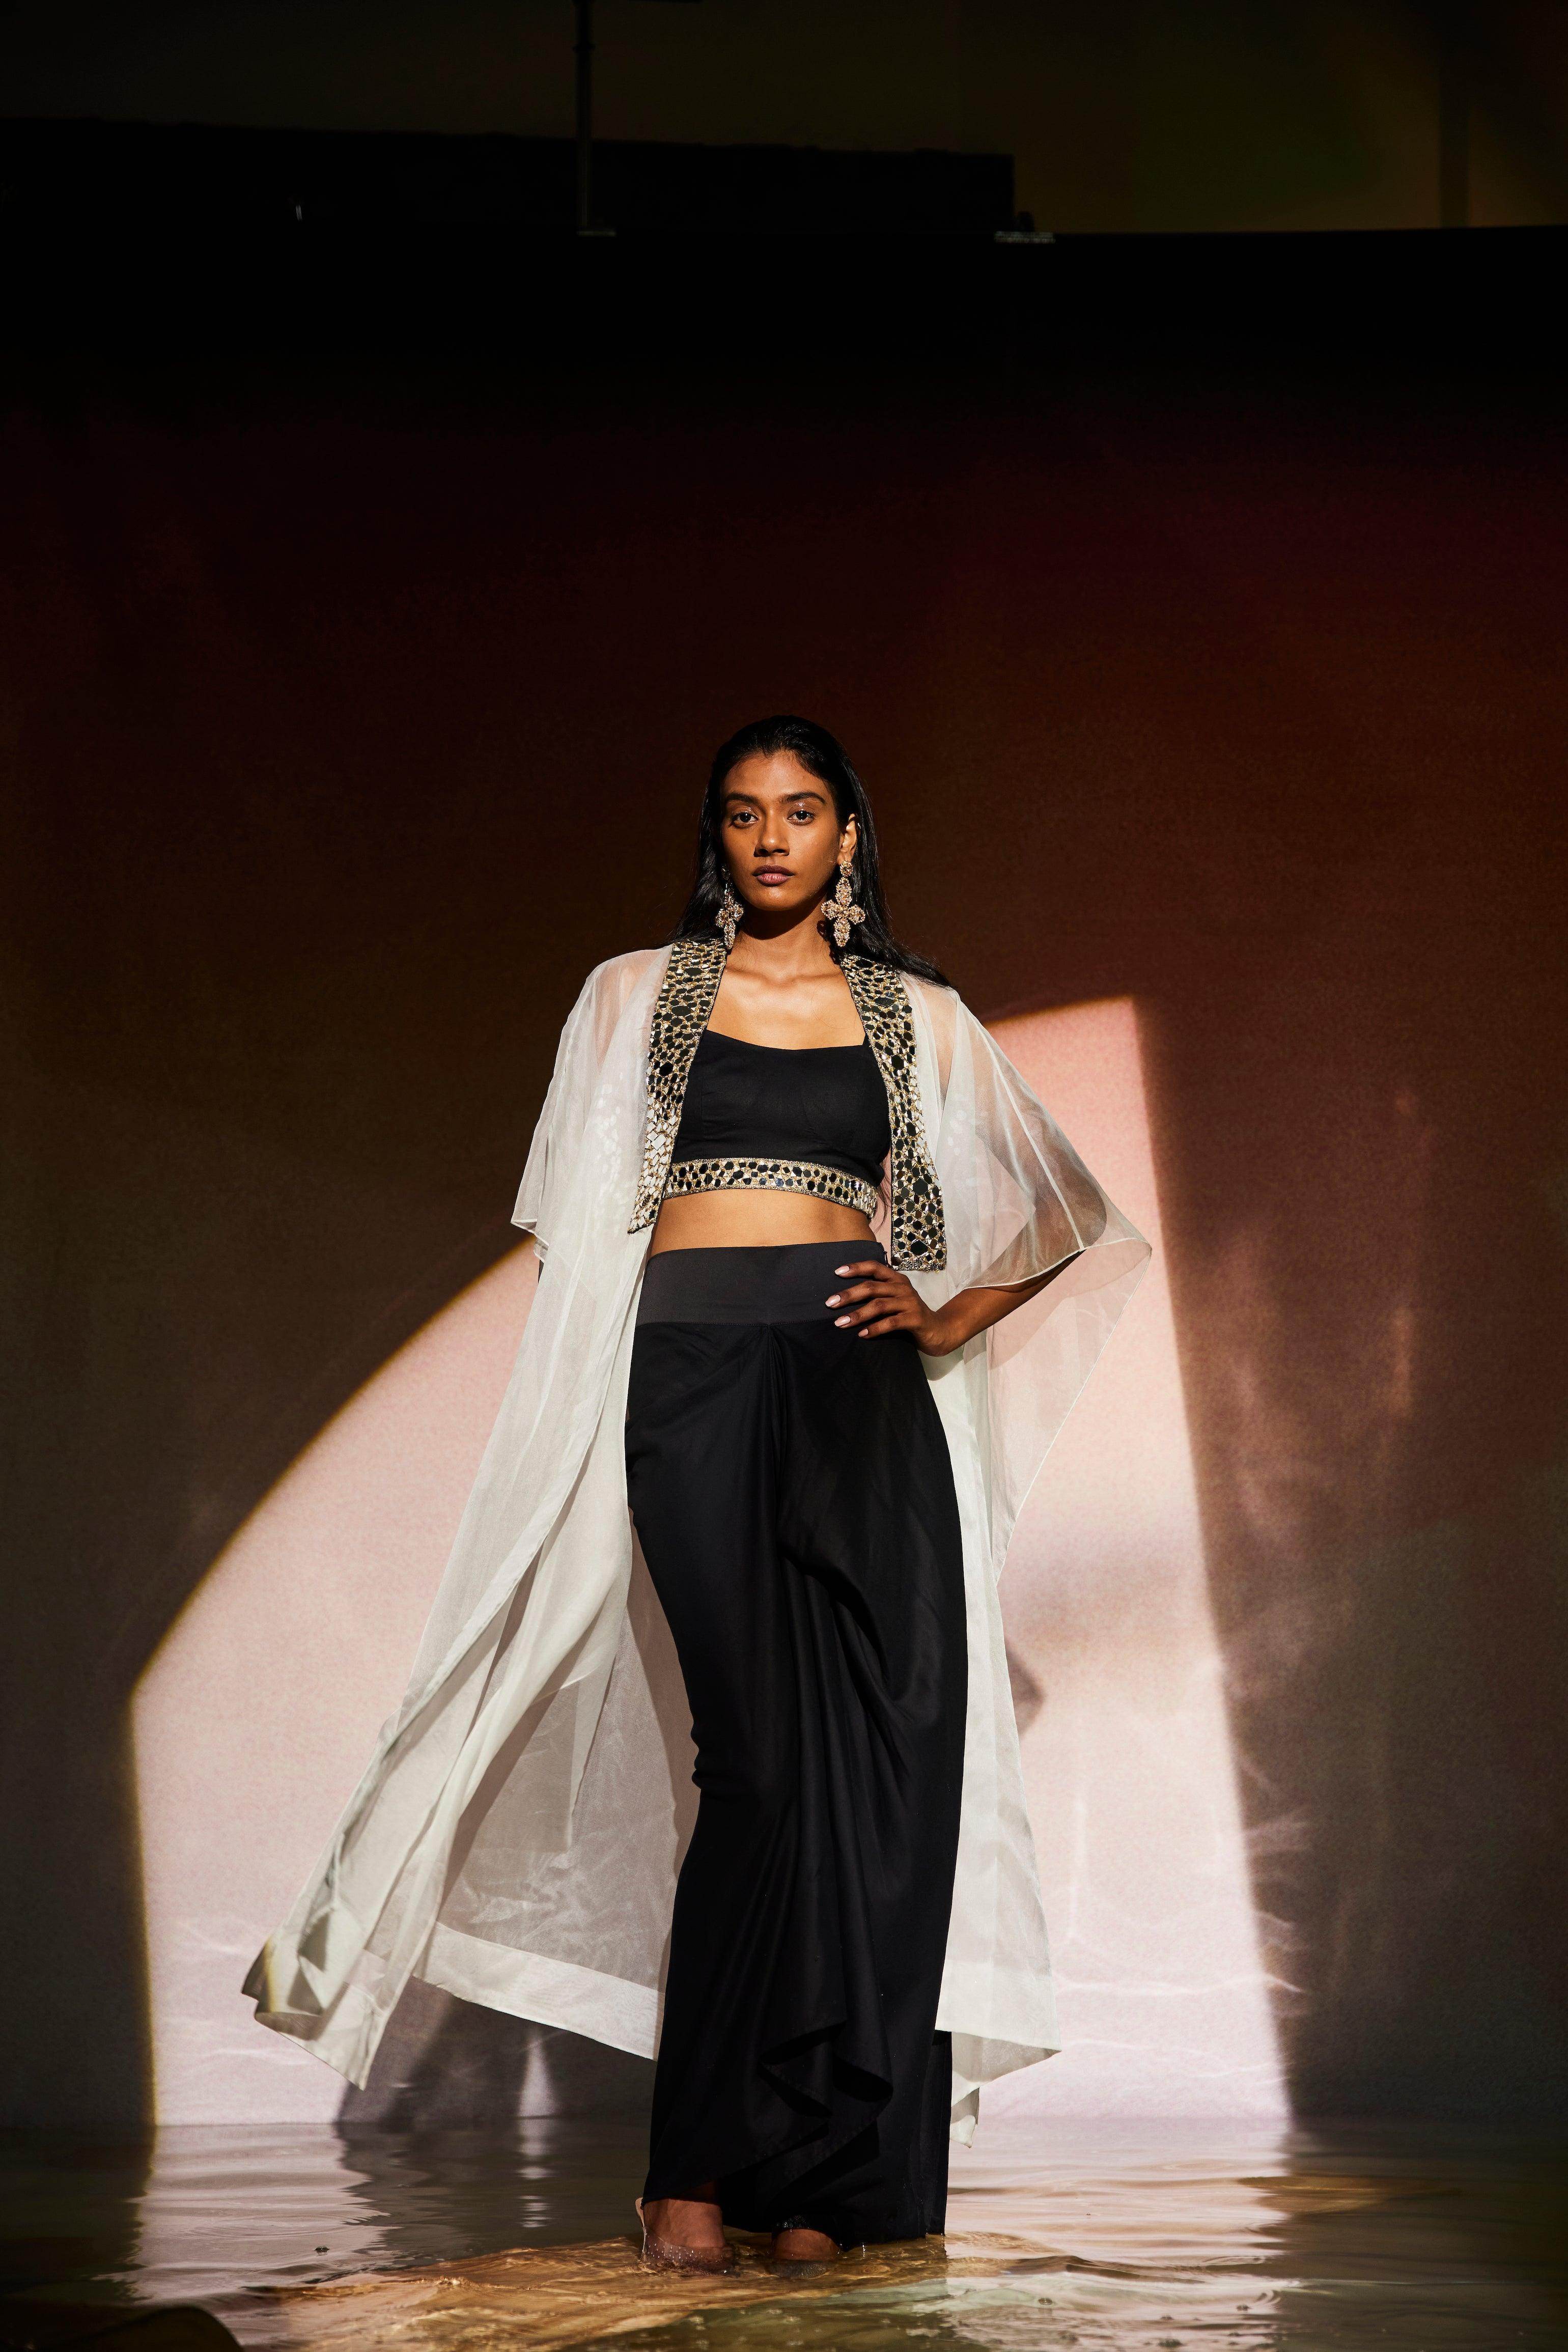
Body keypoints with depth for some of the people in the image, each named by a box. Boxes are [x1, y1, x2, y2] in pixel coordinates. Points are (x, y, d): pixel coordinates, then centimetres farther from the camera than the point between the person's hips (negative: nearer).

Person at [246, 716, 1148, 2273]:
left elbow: (1067, 1219, 22)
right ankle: (697, 2166, -7)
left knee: (880, 1756, -10)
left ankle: (818, 2171, -3)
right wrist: (584, 1423, 2)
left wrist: (946, 1319, 7)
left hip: (862, 1385, 2)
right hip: (695, 1377, -2)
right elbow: (579, 1227, 13)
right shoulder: (635, 996, 13)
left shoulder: (919, 1018, 15)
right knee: (768, 1753, -14)